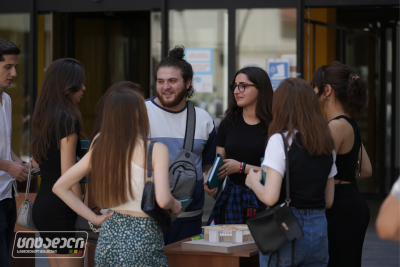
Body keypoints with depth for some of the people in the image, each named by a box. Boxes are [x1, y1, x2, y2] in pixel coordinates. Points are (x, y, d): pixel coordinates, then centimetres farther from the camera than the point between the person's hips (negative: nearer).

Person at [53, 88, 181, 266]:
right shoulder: (156, 150, -11)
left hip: (109, 233, 5)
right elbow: (163, 200, -21)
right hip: (143, 237, -5)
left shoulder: (99, 150, 4)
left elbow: (60, 187, 7)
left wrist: (94, 218, 8)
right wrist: (175, 205, 1)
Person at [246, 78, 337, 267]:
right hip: (319, 228, 6)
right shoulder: (327, 144, 8)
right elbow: (328, 201, 13)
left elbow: (270, 197, -17)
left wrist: (254, 182, 3)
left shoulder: (280, 140, -11)